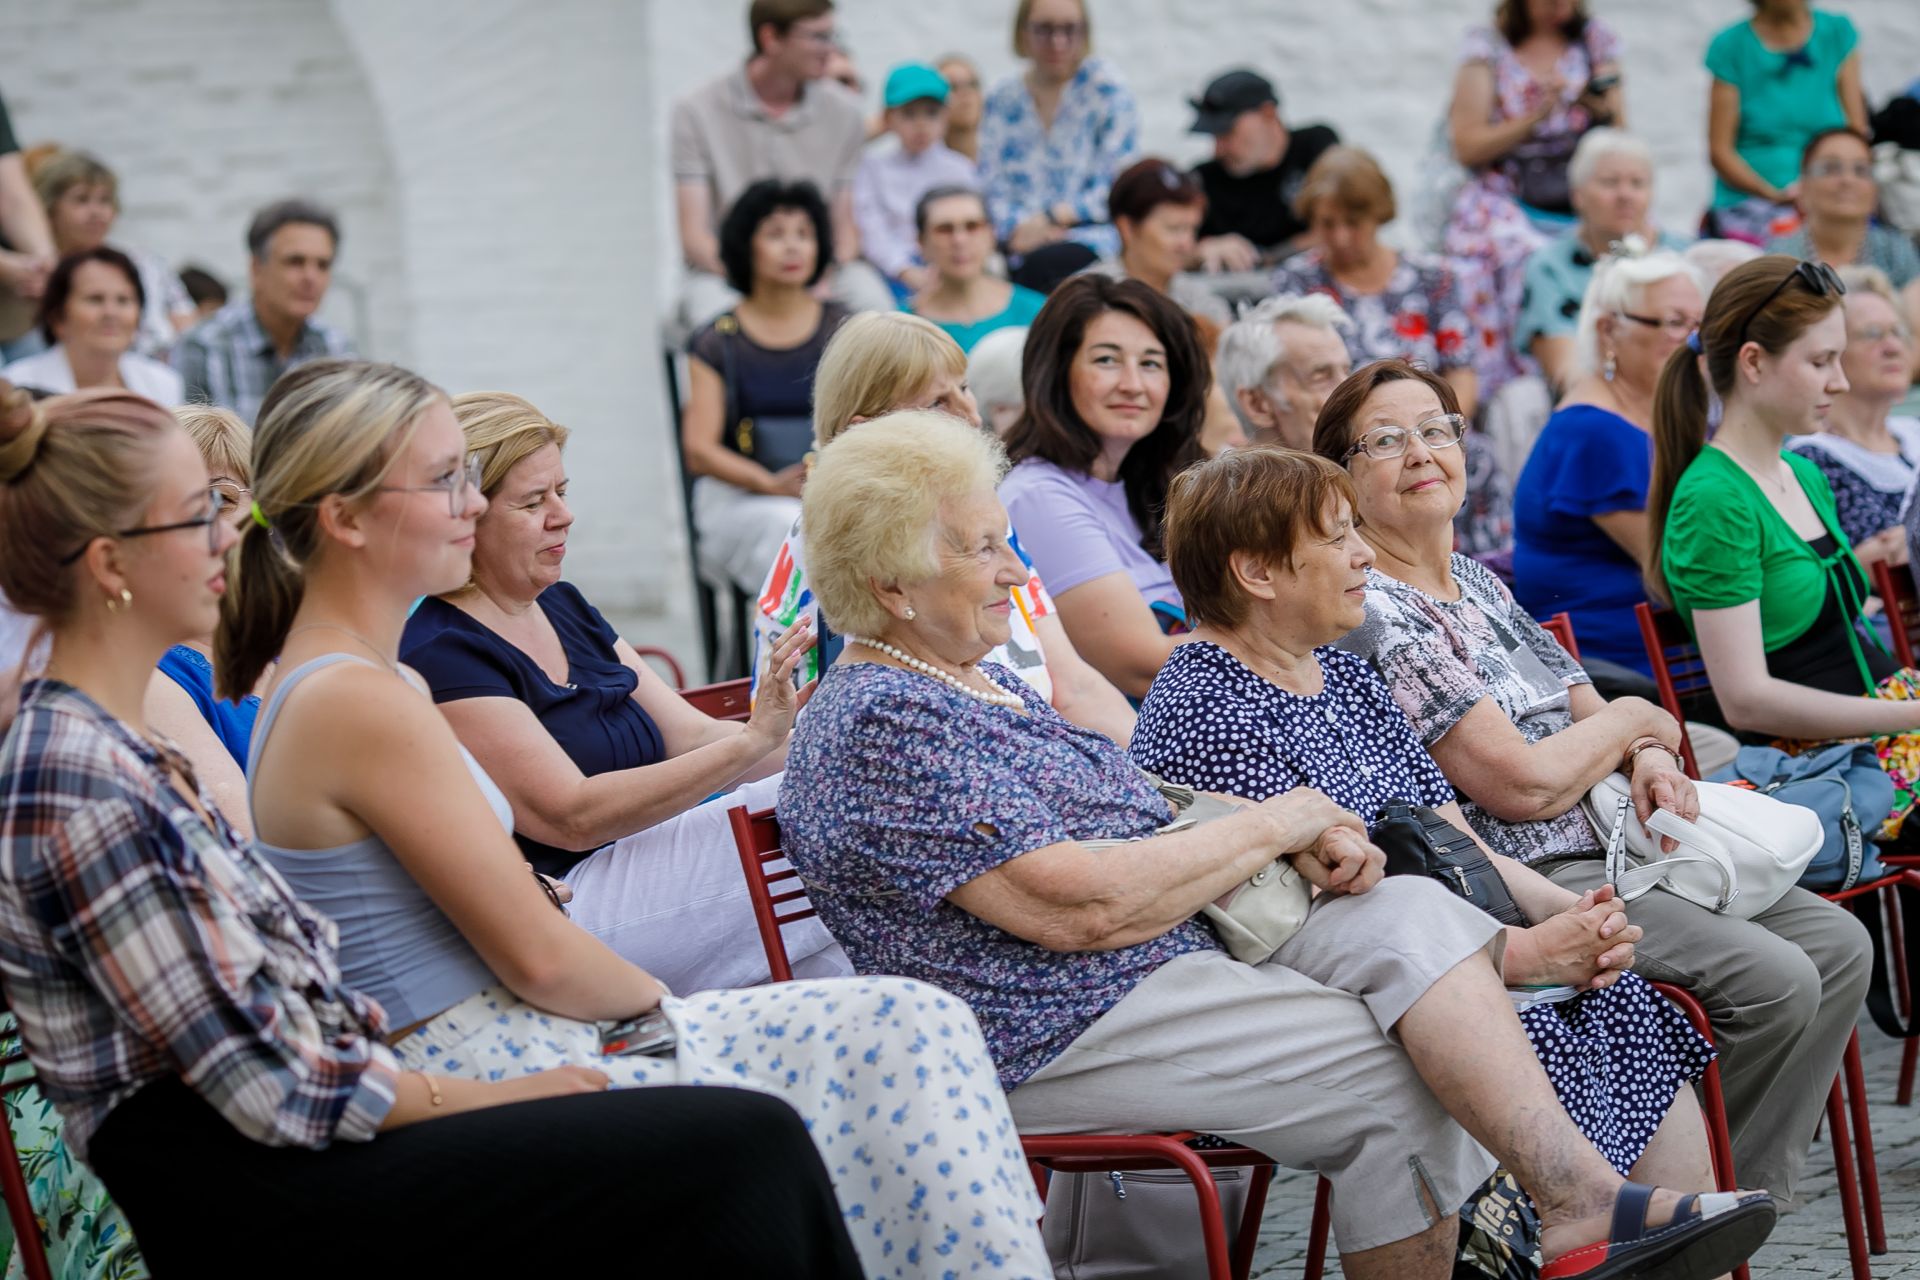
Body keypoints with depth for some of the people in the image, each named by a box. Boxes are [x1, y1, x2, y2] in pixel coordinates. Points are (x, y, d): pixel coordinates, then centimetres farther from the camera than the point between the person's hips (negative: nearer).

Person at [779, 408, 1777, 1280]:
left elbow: (1124, 834, 19)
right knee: (1398, 1077, -18)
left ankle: (1575, 1196, -27)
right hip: (1064, 1035, -9)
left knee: (1411, 915, -13)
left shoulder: (974, 682, 19)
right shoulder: (878, 725, -15)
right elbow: (1078, 906, -23)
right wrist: (1268, 826, -10)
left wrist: (1298, 845, 0)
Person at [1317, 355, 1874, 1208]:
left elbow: (1587, 711, 20)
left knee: (1838, 944, 0)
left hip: (1608, 848, 10)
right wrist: (1635, 718, -1)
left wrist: (1648, 757, -4)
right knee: (1772, 979, -22)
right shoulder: (1371, 612, -14)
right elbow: (1524, 783, -18)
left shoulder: (1477, 583, 17)